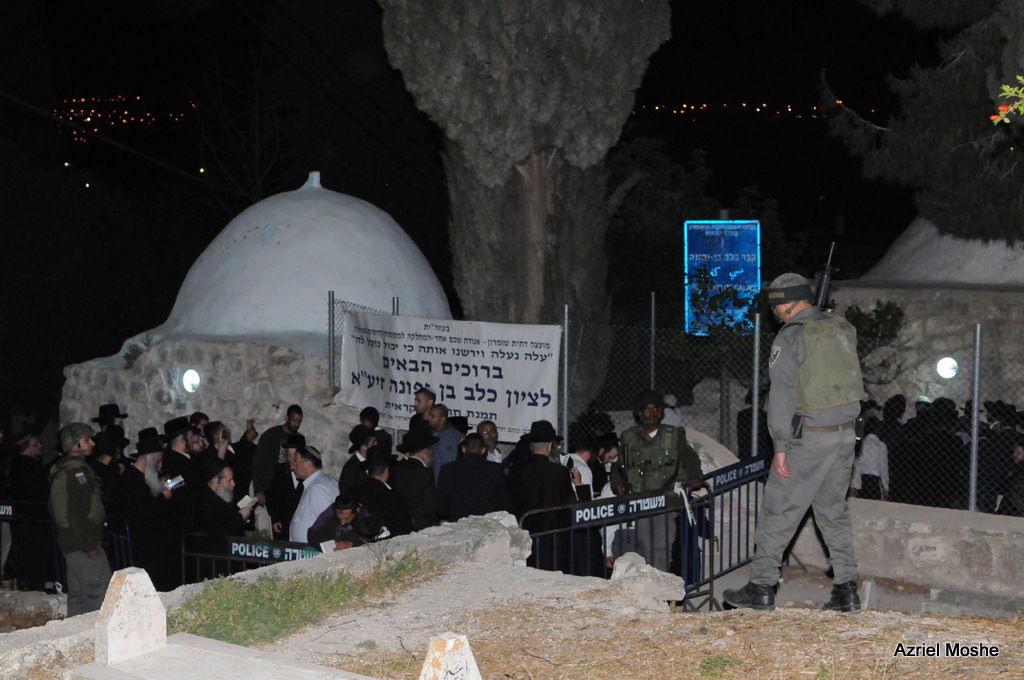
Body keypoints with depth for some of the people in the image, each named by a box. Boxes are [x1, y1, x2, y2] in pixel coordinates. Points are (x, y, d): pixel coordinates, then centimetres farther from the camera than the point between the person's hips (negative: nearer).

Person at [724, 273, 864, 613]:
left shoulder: (790, 337, -11)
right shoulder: (843, 329, 9)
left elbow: (781, 396, -14)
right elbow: (851, 379, 15)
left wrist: (780, 447, -14)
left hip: (808, 438, -7)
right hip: (845, 433, 7)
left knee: (779, 510, 2)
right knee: (833, 510, 14)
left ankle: (761, 586, 5)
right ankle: (846, 589, 10)